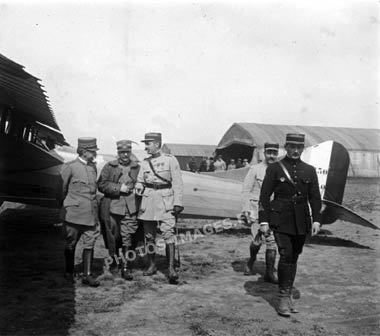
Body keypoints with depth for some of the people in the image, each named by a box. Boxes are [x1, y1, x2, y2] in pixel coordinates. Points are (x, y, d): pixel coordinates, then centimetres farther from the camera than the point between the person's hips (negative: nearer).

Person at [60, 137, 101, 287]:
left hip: (91, 213, 5)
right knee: (71, 244, 10)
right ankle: (69, 273, 27)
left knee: (89, 244, 3)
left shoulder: (93, 166, 8)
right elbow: (62, 188, -1)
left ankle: (87, 275, 10)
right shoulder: (70, 167, -10)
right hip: (74, 213, -5)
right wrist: (66, 203, 8)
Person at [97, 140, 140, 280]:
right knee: (112, 237, 11)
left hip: (130, 208, 0)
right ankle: (114, 261, 31)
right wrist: (119, 188, -11)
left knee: (127, 238, -4)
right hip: (112, 207, 0)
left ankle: (125, 267, 2)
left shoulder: (137, 168, 9)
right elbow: (101, 184, -3)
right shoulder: (109, 167, 5)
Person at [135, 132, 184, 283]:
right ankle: (152, 265, 22)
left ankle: (171, 268, -10)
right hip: (148, 199, 5)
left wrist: (178, 203, -8)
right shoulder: (145, 162, 11)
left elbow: (177, 183, -2)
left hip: (166, 200, -4)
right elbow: (140, 181, 18)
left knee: (168, 234, -12)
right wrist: (139, 187, -6)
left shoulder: (170, 160, -1)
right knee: (149, 235, 9)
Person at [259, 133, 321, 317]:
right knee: (286, 255, -12)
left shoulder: (309, 170, 9)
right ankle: (284, 298, -2)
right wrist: (263, 221, -7)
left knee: (294, 257, 9)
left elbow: (315, 197, 8)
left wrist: (316, 219, -3)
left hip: (301, 222, 3)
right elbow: (264, 196, -2)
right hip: (281, 220, -3)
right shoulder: (274, 168, 0)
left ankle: (288, 294, 22)